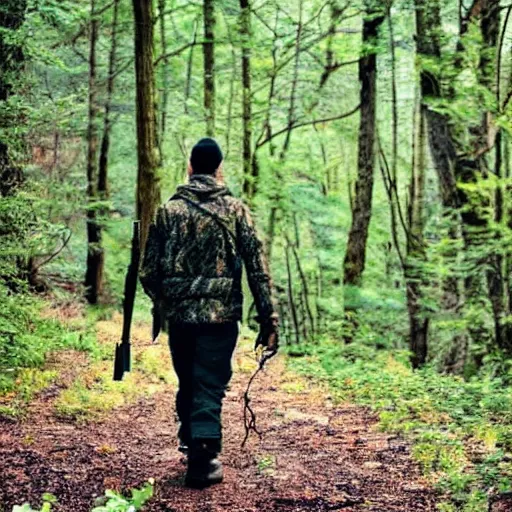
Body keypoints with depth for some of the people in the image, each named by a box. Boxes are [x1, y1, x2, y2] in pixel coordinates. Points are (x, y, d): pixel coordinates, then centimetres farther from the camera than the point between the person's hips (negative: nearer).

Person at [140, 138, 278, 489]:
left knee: (187, 386, 18)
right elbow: (258, 268, -6)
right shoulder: (235, 210, -2)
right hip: (221, 315, -2)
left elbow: (149, 271, 2)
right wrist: (269, 319, -3)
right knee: (210, 388, 3)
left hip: (179, 315, 2)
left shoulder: (168, 210, 2)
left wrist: (163, 303, 21)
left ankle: (191, 447, 28)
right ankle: (202, 462, 0)